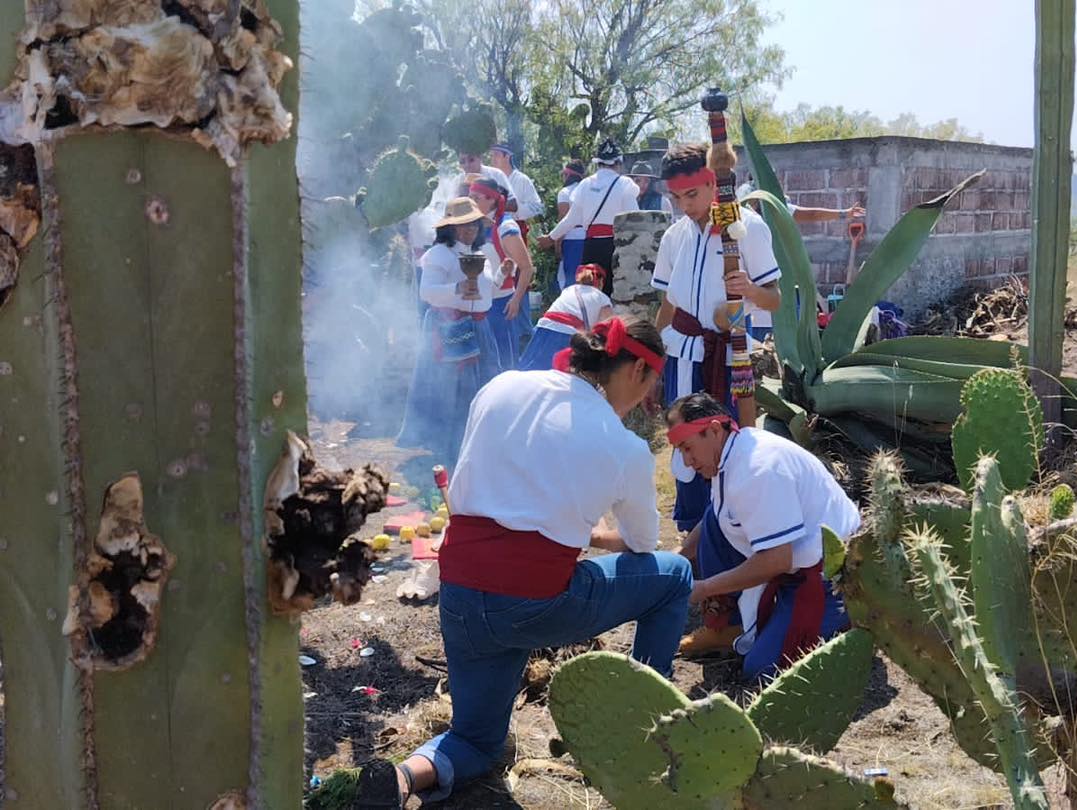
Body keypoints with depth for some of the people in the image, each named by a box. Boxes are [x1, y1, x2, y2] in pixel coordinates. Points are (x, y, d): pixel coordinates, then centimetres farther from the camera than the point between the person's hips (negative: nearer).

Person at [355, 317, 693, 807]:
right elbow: (641, 542, 16)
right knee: (674, 576, 21)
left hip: (458, 597, 4)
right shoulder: (627, 449, -1)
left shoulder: (502, 387, 7)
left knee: (476, 740, 26)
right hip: (538, 604, -4)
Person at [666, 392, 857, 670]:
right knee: (714, 520, 2)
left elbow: (775, 561, -29)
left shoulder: (758, 468, -27)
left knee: (762, 670, -13)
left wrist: (704, 589, -20)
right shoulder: (731, 452, 3)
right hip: (793, 560, 9)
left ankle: (847, 618, 5)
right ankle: (721, 625, 10)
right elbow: (709, 527, 18)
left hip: (831, 575, -9)